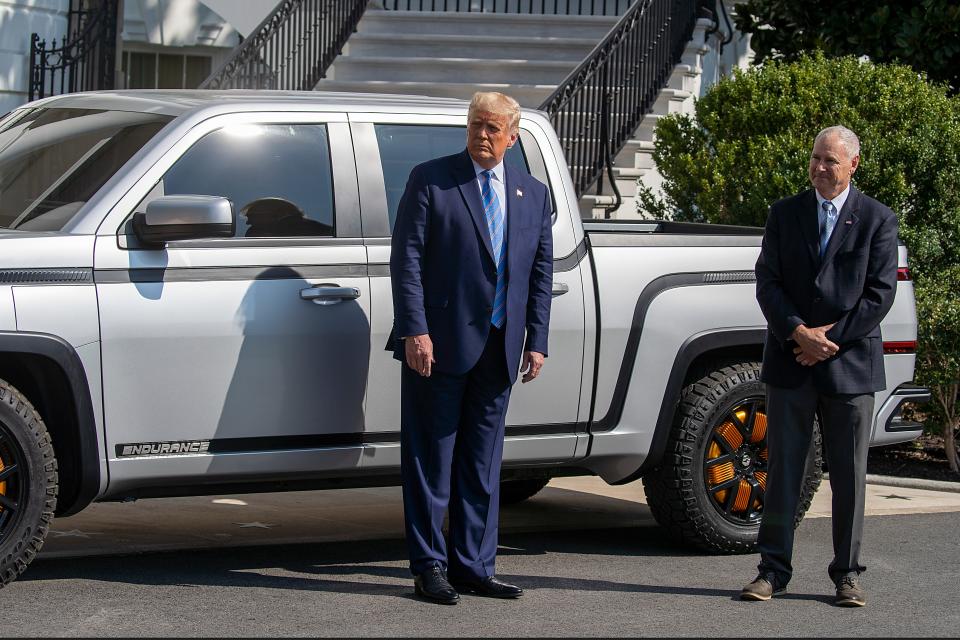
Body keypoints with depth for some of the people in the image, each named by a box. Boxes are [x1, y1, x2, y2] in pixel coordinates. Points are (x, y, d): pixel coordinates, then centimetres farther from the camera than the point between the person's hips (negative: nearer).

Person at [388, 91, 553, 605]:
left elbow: (541, 272, 14)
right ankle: (429, 567, 8)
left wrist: (536, 342, 6)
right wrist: (414, 331, -14)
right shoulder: (430, 180, -1)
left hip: (498, 350, 4)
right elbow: (406, 259, -6)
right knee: (431, 461, 1)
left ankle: (473, 566, 16)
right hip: (439, 345, -4)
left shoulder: (533, 195, 13)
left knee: (482, 465, 9)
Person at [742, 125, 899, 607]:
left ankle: (847, 573, 13)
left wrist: (830, 337, -11)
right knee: (782, 469, 2)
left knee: (849, 475, 4)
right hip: (790, 362, 1)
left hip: (850, 363, -1)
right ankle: (773, 570, 8)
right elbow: (767, 282, 2)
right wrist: (798, 333, -13)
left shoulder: (877, 220, 2)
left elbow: (880, 294, -4)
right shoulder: (784, 215, 8)